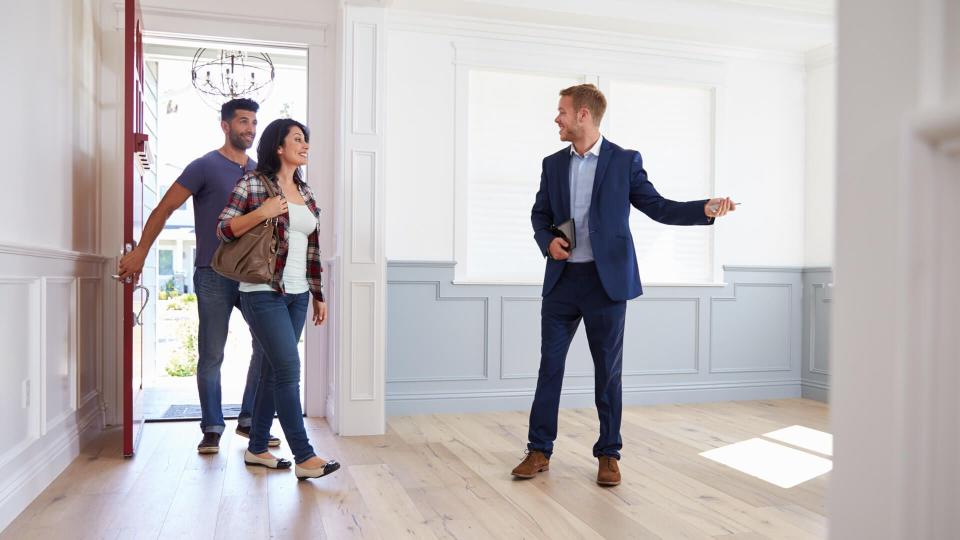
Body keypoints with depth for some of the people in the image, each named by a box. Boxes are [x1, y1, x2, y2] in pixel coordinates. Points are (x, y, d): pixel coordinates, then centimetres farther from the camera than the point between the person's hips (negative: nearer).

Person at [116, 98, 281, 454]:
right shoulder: (206, 166, -3)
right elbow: (164, 209, -3)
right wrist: (140, 252, -7)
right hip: (214, 276, -5)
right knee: (211, 356, 2)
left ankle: (249, 420, 16)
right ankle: (212, 428, 15)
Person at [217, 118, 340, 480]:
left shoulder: (305, 191, 14)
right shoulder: (252, 183, -4)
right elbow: (224, 229, -6)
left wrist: (317, 294, 15)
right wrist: (262, 212, -19)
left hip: (297, 295, 7)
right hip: (263, 293, -7)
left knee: (274, 370, 10)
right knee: (288, 368, -11)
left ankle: (257, 448, 21)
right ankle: (304, 457, -6)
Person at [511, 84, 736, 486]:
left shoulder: (625, 161, 0)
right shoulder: (553, 164, 11)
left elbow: (658, 207, 0)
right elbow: (540, 213, 18)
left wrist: (706, 210, -15)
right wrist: (547, 241, -3)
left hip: (606, 280, -3)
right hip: (562, 278, 3)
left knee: (608, 368, 5)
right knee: (550, 363, 5)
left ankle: (609, 455, 18)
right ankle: (539, 451, 16)